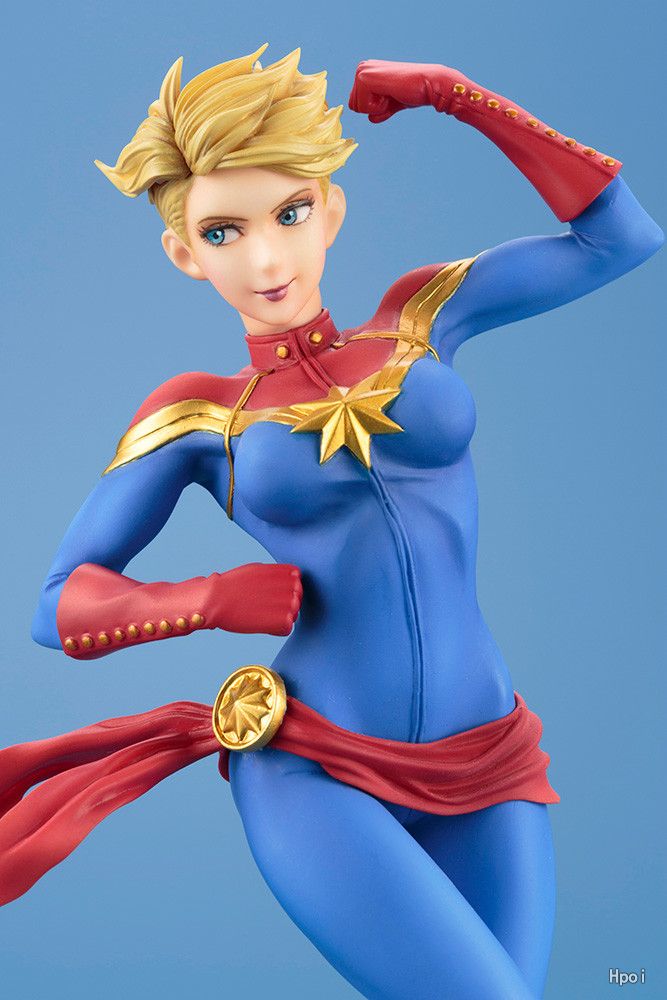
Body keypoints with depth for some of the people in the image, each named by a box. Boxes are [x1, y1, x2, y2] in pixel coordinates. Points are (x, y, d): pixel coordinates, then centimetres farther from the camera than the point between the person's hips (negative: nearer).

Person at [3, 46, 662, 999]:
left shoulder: (418, 318, 7)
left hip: (483, 776, 3)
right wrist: (210, 599, -13)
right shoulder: (194, 413, 1)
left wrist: (452, 92, 3)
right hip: (315, 772, -2)